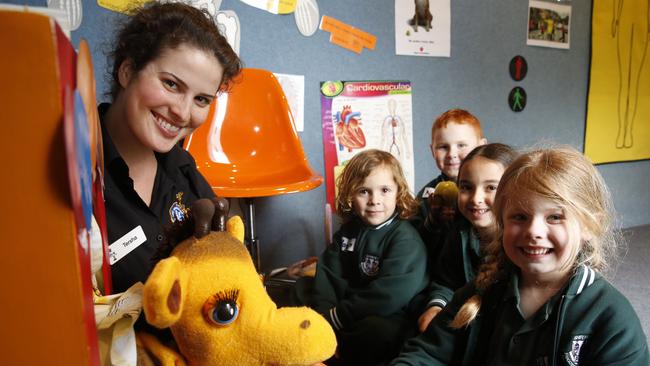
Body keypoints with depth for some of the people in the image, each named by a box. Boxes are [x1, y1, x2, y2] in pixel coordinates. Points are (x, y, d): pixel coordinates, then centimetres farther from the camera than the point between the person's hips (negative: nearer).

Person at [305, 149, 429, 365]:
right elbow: (328, 276, 1)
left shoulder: (405, 239, -14)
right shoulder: (348, 230, 8)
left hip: (390, 319, -6)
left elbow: (390, 296, -25)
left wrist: (337, 316, -19)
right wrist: (324, 316, -16)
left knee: (378, 330, -37)